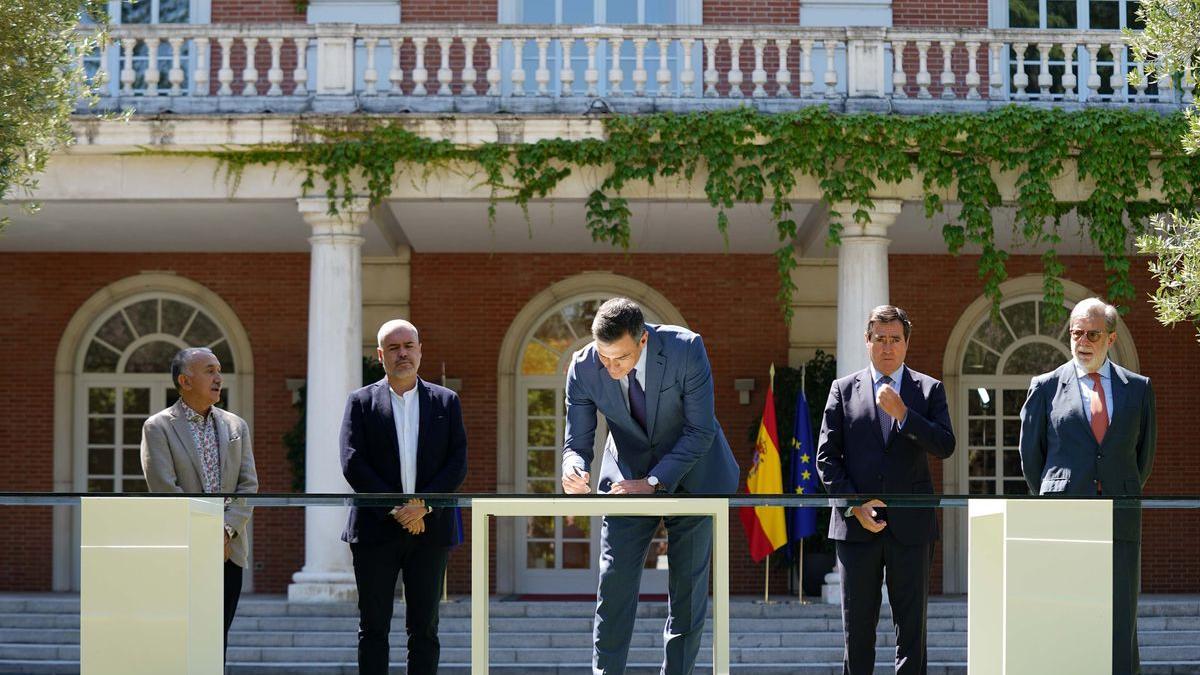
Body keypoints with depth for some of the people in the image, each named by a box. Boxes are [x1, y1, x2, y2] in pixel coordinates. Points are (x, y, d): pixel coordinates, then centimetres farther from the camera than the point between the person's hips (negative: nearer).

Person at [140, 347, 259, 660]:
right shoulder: (158, 427, -2)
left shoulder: (236, 426, 13)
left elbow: (249, 485, 7)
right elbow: (165, 489, -10)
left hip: (229, 551, 5)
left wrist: (226, 531, -8)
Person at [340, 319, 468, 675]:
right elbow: (353, 464, -4)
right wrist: (394, 510, -12)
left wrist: (423, 505, -12)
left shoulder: (446, 401, 9)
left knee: (424, 628, 3)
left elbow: (458, 463, 2)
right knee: (373, 628, 1)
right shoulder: (361, 402, 5)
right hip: (376, 529, -1)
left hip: (430, 528, 1)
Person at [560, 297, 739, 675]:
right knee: (614, 582, -7)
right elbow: (577, 441, -10)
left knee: (688, 587, 1)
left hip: (690, 475, -1)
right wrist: (574, 470, -34)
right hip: (629, 476, 1)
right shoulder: (584, 368, -18)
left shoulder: (686, 350, -25)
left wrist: (653, 483, -28)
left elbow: (700, 430, -20)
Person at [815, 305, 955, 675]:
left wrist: (903, 414, -16)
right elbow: (826, 456, 4)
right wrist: (854, 505, -7)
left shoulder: (929, 389, 8)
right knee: (857, 625, 4)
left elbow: (945, 446, -5)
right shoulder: (844, 389, 8)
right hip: (856, 523, 0)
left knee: (911, 624, 2)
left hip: (911, 523, 0)